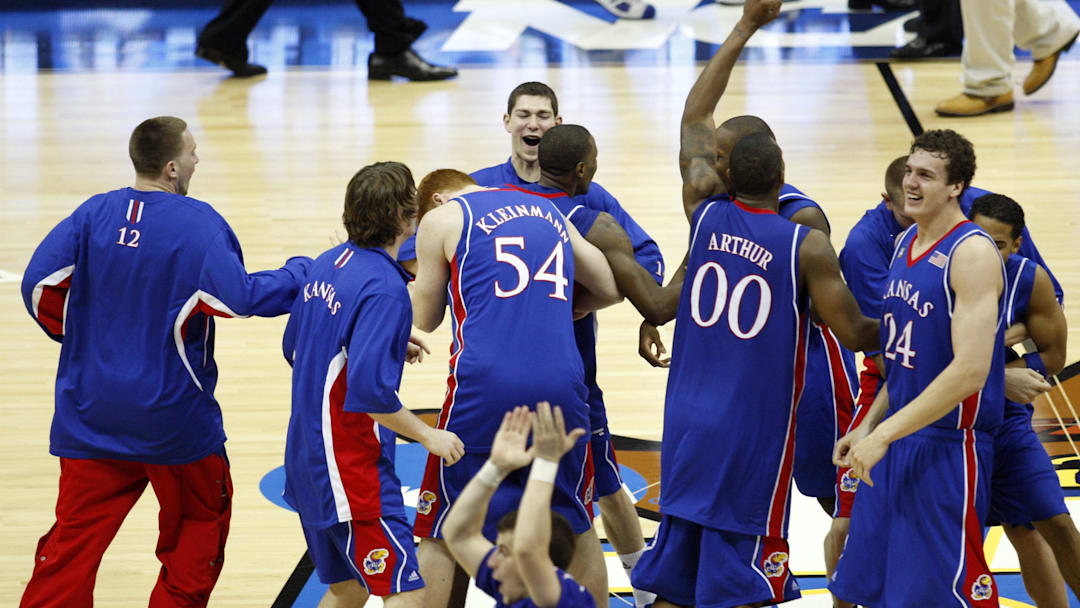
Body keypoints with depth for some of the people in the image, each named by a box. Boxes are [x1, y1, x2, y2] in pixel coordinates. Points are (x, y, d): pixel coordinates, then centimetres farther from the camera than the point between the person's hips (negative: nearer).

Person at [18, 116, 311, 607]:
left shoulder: (94, 213, -1)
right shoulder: (197, 222, -14)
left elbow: (38, 284, -5)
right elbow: (240, 298, -23)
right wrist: (302, 273, -8)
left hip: (90, 414, 4)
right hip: (173, 415, -3)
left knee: (73, 542, 4)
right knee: (199, 527, 19)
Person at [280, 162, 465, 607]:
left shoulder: (326, 265, 7)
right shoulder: (385, 288, -19)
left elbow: (293, 349, 20)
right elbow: (369, 391, -27)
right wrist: (428, 436, -15)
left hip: (308, 461, 10)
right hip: (353, 468, -10)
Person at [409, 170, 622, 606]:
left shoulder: (441, 219, 8)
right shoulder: (551, 214, 22)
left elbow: (423, 320, 13)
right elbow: (611, 289, 25)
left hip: (483, 389, -4)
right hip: (562, 386, 4)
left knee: (439, 536, 7)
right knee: (577, 528, 19)